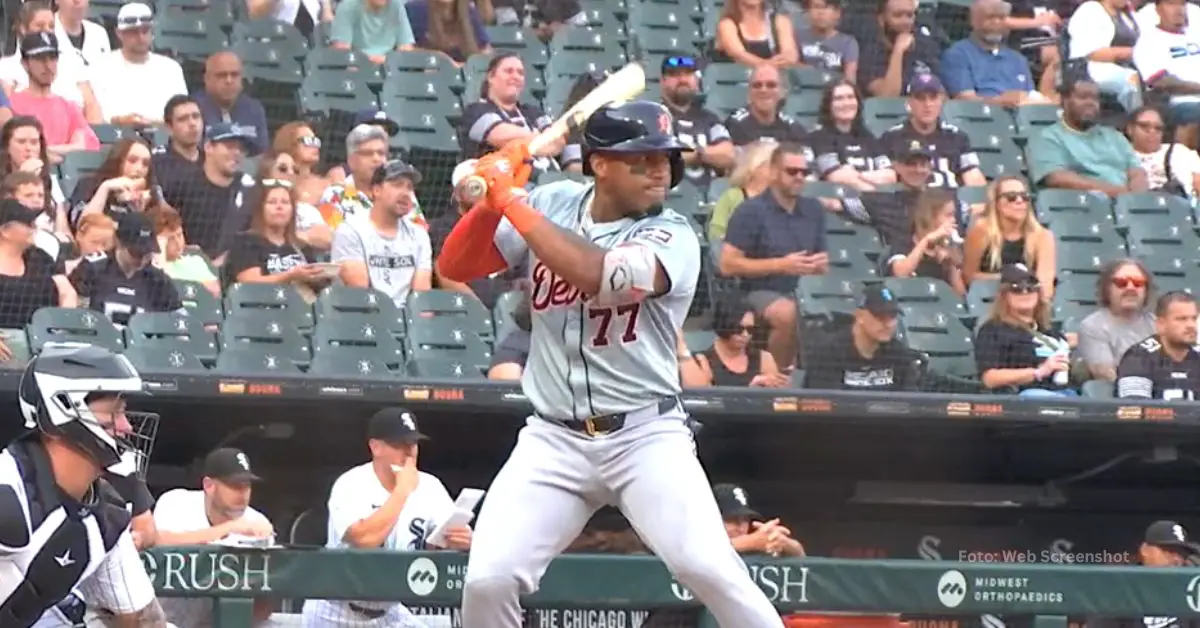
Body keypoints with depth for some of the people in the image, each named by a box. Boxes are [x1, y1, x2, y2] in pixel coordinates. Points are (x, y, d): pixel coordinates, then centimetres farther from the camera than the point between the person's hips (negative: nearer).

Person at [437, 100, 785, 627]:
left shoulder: (672, 237, -9)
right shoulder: (552, 205, 3)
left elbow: (600, 277, -28)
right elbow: (456, 266, 4)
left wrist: (513, 202, -23)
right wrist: (489, 202, -15)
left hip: (646, 436, -3)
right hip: (554, 440, 3)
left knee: (709, 568, -21)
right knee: (487, 580, -10)